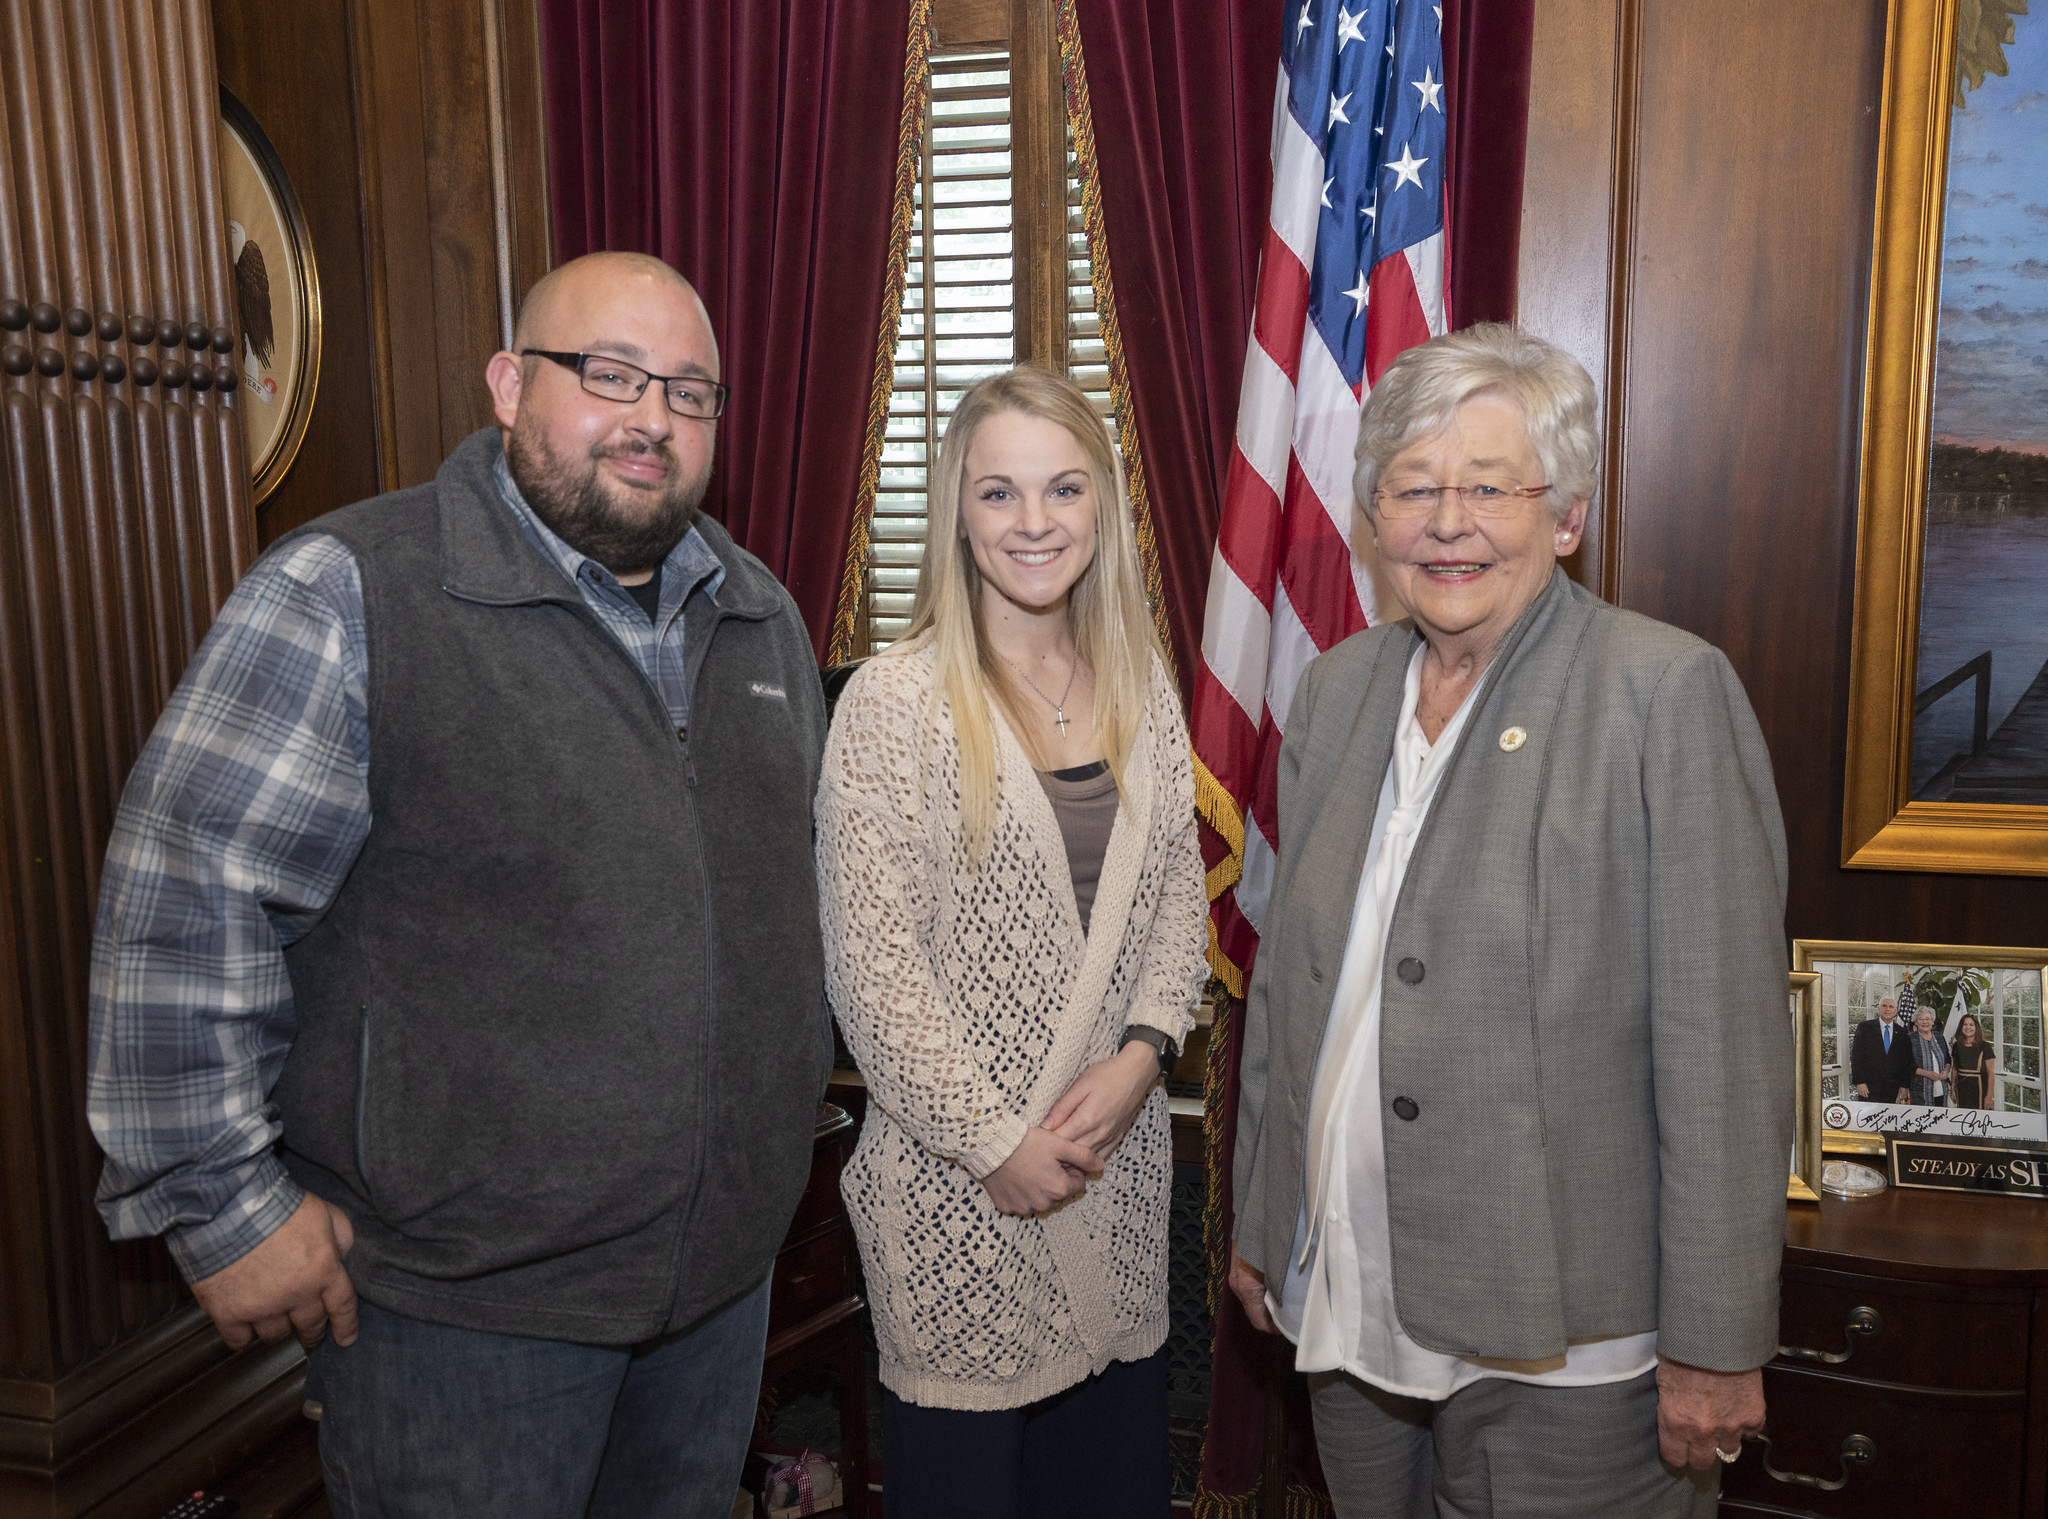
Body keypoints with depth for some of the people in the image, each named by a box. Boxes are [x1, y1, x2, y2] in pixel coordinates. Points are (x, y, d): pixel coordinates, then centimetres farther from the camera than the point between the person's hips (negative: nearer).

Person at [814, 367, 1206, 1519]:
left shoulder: (1144, 689, 5)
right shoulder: (894, 703, -12)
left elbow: (1178, 895, 9)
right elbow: (869, 962, -13)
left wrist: (1144, 1049, -7)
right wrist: (994, 1139, -12)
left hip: (1123, 1158, 5)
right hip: (960, 1184, -4)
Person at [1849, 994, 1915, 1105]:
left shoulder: (1902, 1032, 10)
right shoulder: (1865, 1027, 3)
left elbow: (1906, 1062, 11)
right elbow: (1856, 1057, -2)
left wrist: (1905, 1086, 5)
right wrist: (1859, 1082, -10)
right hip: (1869, 1086, -2)